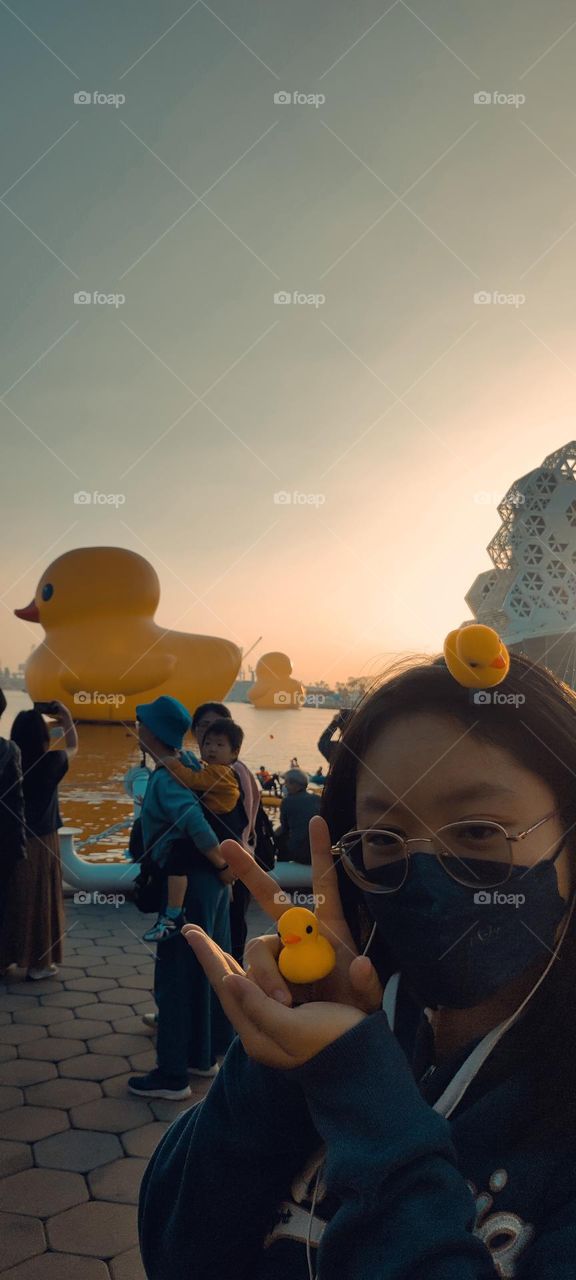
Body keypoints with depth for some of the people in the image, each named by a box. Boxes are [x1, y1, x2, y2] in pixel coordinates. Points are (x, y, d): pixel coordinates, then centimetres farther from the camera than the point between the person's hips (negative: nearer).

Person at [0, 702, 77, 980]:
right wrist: (66, 717, 13)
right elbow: (73, 747, 8)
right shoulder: (50, 762, -11)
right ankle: (39, 962, 13)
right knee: (40, 901, 7)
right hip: (40, 842, -3)